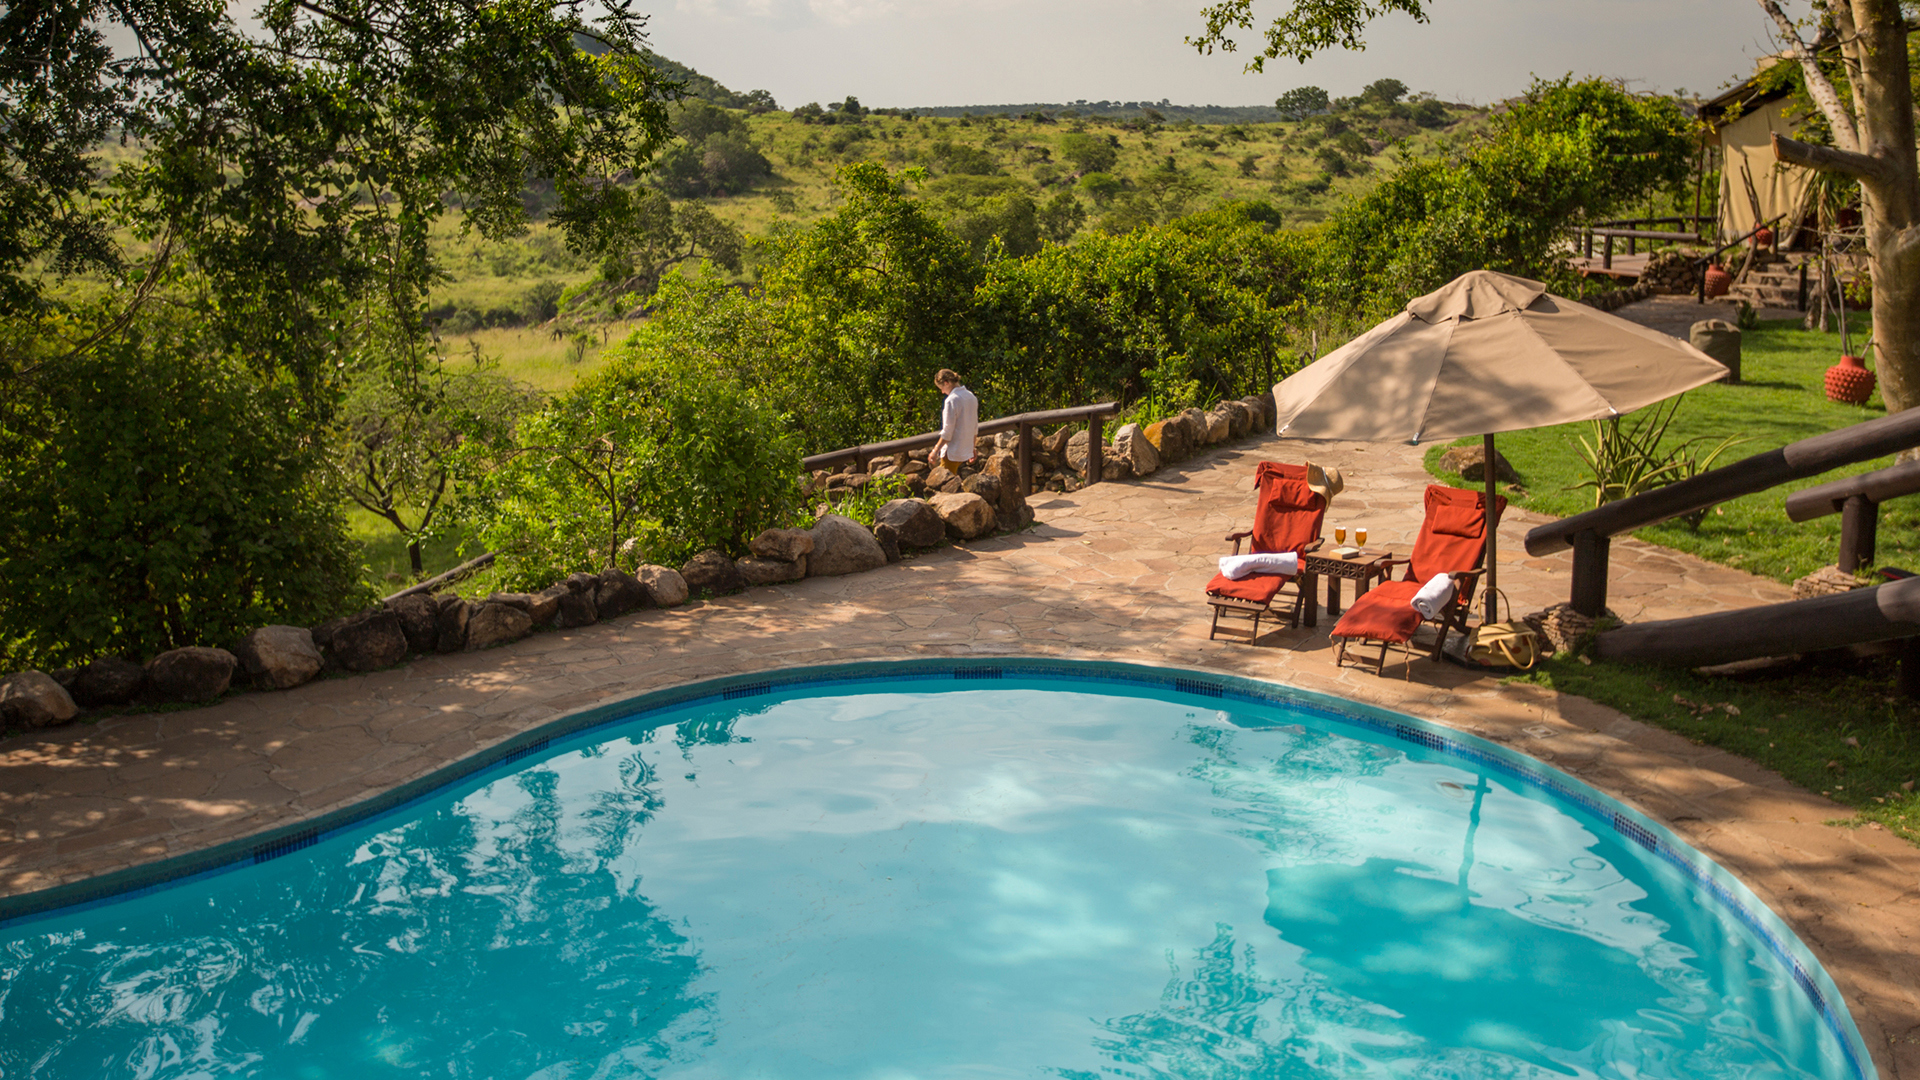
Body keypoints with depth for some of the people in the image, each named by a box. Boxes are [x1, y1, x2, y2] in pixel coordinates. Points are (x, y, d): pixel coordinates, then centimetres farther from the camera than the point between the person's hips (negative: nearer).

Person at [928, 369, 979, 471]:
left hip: (952, 453, -9)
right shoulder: (971, 397, 8)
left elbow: (947, 431, -18)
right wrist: (972, 448, 24)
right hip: (966, 450, 9)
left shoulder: (951, 400, -17)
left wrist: (935, 451, -11)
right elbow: (975, 427, 15)